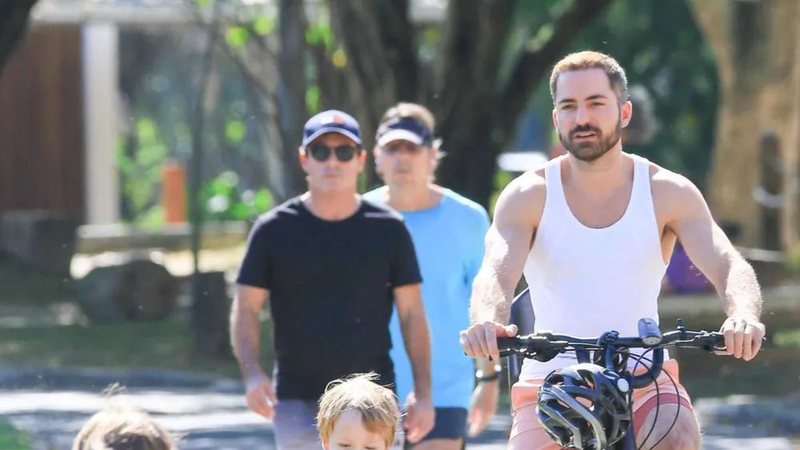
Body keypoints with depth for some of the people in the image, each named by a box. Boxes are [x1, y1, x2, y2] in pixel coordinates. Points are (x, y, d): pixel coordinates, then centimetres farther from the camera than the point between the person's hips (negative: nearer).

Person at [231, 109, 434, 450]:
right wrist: (252, 374, -14)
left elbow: (412, 314, 8)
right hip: (298, 402, -1)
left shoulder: (388, 229, 6)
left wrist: (423, 394, 1)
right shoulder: (274, 230, 3)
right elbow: (246, 309, 3)